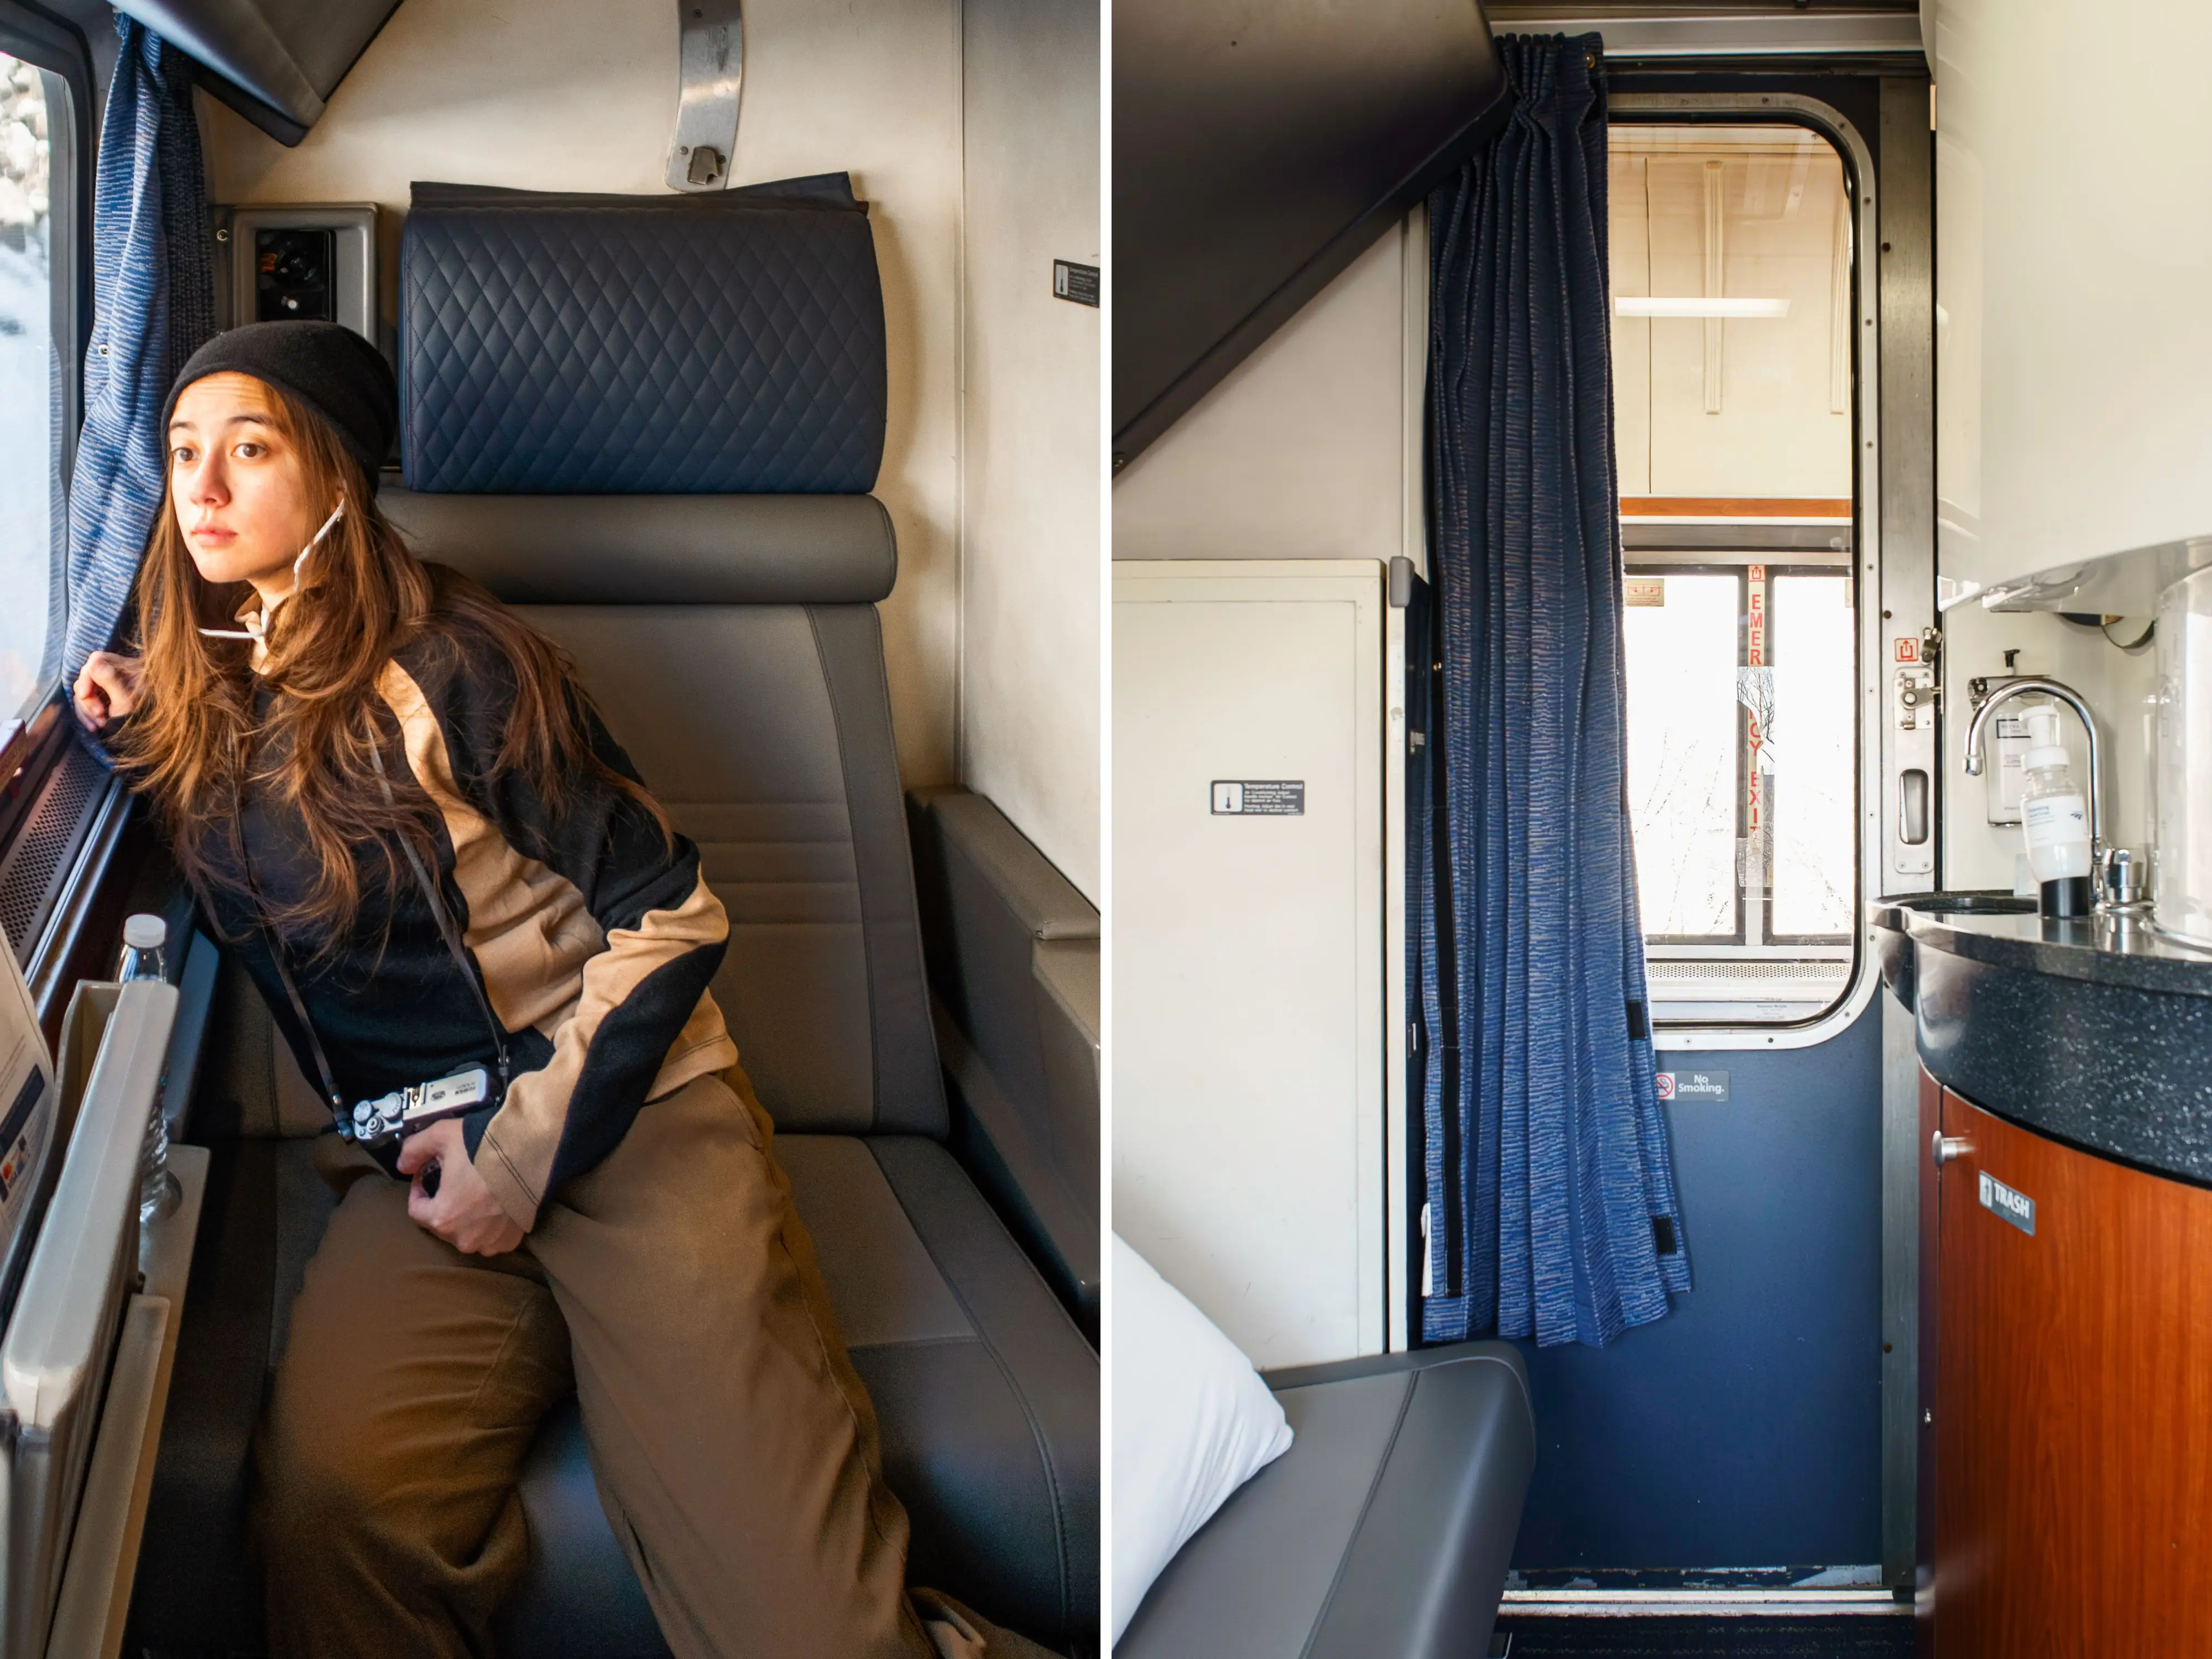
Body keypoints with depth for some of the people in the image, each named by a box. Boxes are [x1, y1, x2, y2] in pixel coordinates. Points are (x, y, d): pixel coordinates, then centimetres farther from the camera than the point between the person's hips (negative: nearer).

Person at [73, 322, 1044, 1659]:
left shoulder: (449, 662, -4)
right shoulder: (201, 698, 14)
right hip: (406, 1164, 5)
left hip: (620, 1116, -4)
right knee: (331, 1494, -30)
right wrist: (137, 740, 16)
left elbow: (674, 915, -6)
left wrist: (524, 1151, -10)